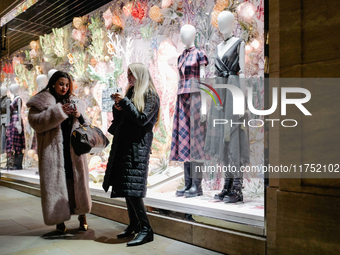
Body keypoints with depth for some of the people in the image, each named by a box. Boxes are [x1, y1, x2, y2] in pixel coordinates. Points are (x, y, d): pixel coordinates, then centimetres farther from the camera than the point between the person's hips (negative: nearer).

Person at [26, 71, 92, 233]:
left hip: (74, 149, 3)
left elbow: (86, 127, 16)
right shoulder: (41, 102, 5)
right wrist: (57, 112, -17)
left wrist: (80, 116, -5)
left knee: (78, 182, 3)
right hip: (53, 150, -3)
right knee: (56, 183, -1)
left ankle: (82, 216, 16)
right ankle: (60, 219, 12)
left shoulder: (75, 102, 16)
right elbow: (35, 122, -10)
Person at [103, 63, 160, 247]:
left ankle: (146, 229, -4)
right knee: (125, 187, 9)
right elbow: (119, 119, 19)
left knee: (132, 187, -13)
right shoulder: (130, 93, 19)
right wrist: (117, 108, -1)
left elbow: (142, 119, -16)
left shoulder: (150, 95, -3)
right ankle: (134, 224, 20)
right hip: (123, 144, 8)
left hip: (138, 146, -8)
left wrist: (124, 102, -14)